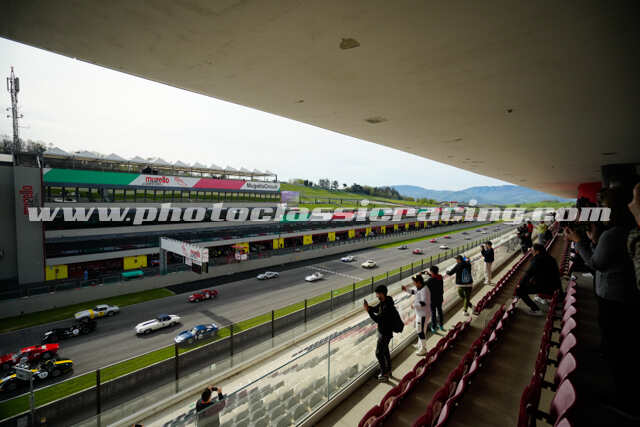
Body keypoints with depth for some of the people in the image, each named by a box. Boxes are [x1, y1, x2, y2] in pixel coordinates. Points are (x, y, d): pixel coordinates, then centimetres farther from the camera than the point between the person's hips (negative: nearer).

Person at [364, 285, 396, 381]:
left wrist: (368, 310, -31)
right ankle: (388, 371, 39)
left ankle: (384, 374, 19)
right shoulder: (383, 302, -2)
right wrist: (368, 307, -7)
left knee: (379, 353, 3)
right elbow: (376, 309, 12)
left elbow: (377, 319, -32)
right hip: (382, 331, 10)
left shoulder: (387, 306, -31)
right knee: (385, 351, 22)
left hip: (385, 334, -9)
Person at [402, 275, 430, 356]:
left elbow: (424, 303, -30)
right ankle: (420, 345, 38)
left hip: (423, 314, -10)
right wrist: (406, 289, 11)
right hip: (419, 313, 10)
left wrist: (414, 305, -19)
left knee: (421, 331, 0)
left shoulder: (424, 290, -25)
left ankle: (423, 350, 15)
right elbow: (414, 292, 24)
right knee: (418, 330, 21)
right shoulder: (419, 288, 4)